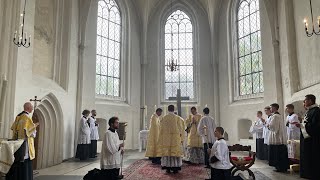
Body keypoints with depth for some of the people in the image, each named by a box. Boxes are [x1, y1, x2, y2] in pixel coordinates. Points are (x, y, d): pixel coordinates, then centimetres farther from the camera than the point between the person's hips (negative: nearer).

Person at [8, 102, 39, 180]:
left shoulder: (18, 116, 12)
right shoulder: (27, 117, -15)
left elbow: (13, 127, 19)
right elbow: (30, 130, -20)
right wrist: (35, 126, 0)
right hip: (25, 143, -9)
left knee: (17, 162, 14)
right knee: (25, 162, -3)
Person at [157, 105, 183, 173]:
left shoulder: (164, 118, 1)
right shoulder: (177, 118, -3)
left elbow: (161, 128, 2)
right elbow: (180, 128, -3)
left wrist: (162, 138, 10)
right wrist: (180, 139, 5)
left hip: (166, 137, 1)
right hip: (175, 137, -1)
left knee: (167, 151, 6)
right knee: (175, 151, 4)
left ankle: (168, 168, 6)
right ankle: (175, 168, 4)